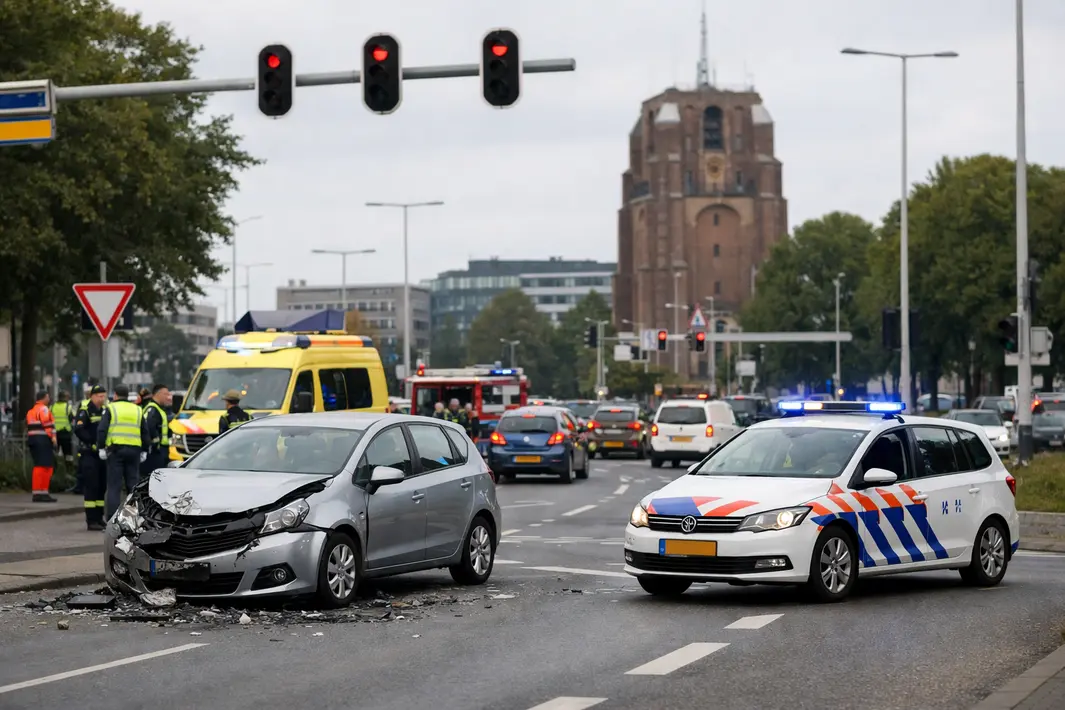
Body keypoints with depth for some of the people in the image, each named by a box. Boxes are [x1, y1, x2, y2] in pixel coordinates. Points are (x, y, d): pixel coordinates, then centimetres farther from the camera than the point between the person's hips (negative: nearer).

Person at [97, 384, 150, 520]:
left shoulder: (110, 409, 2)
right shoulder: (137, 410, 14)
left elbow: (102, 430, -7)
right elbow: (145, 433, 15)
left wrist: (101, 448, -3)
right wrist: (144, 451, 19)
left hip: (116, 449, -3)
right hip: (134, 450, 3)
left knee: (114, 485, -1)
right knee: (133, 484, 9)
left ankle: (112, 517, -6)